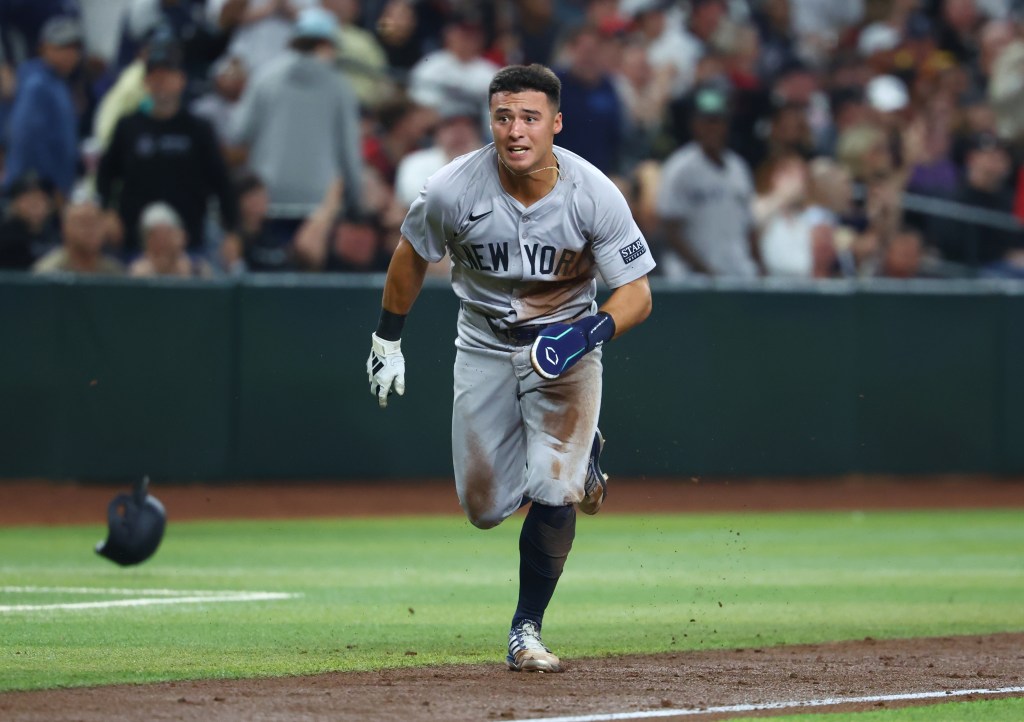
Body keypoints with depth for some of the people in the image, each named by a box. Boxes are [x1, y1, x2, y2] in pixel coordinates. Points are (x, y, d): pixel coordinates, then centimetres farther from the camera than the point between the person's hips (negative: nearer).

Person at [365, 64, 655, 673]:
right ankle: (576, 459, 39)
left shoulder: (595, 195, -23)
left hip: (565, 342, -2)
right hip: (484, 345, 2)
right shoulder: (454, 189, -21)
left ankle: (528, 629, 3)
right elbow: (413, 256, -1)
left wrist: (588, 332, -37)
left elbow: (638, 294, -18)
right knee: (485, 508, 7)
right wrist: (387, 341, 6)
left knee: (551, 493, -16)